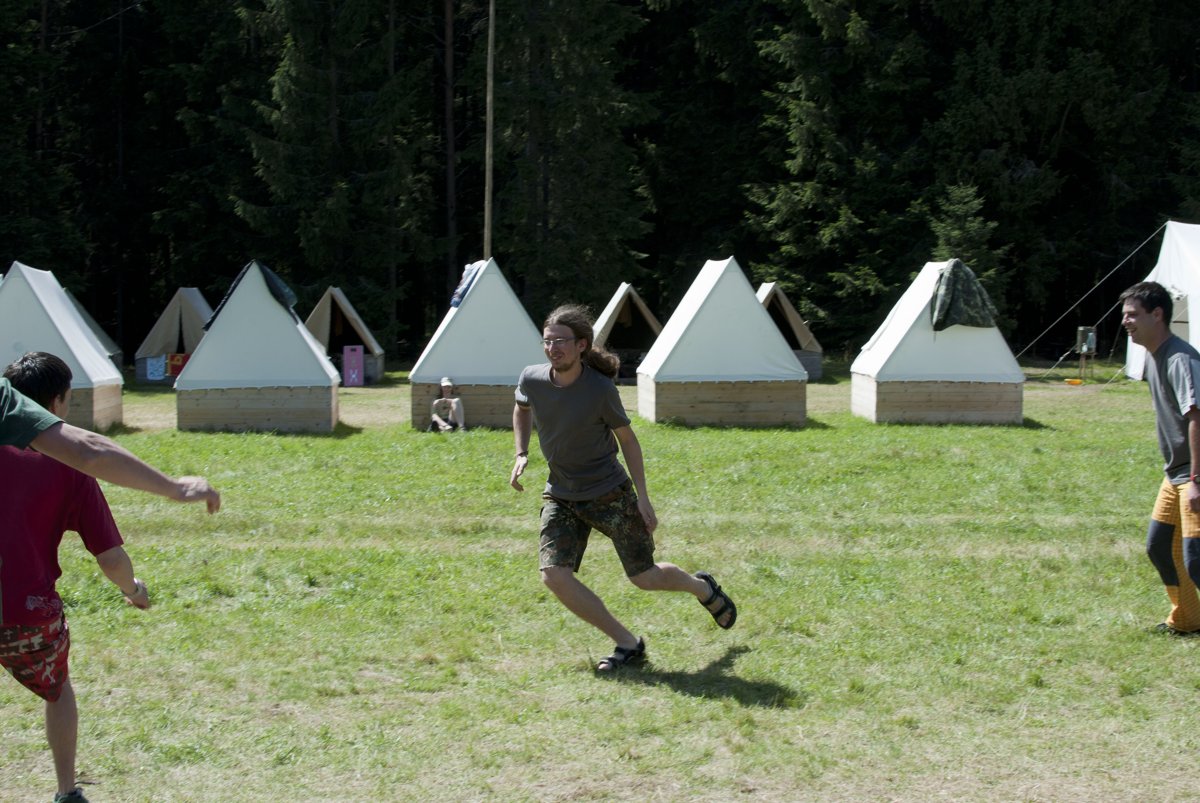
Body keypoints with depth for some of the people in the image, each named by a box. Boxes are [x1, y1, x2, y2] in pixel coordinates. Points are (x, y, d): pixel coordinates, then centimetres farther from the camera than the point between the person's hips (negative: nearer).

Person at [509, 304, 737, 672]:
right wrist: (521, 455, 1)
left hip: (609, 494, -4)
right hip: (560, 496, 4)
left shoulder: (601, 390, -20)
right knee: (554, 576, -15)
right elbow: (522, 410, 15)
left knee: (645, 578, 5)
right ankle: (627, 644, 1)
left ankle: (702, 587, 42)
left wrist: (643, 498, -4)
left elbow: (627, 439, -5)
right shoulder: (532, 379, -10)